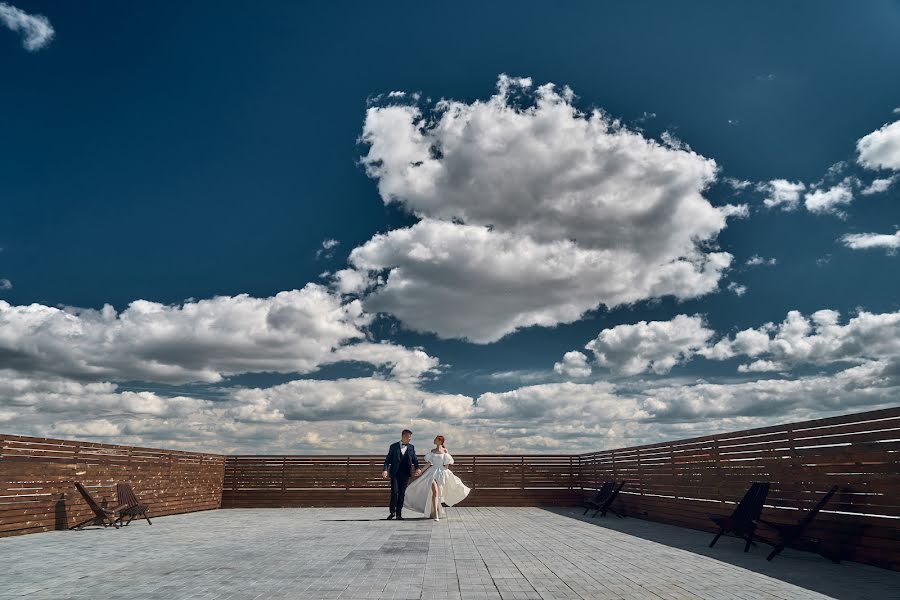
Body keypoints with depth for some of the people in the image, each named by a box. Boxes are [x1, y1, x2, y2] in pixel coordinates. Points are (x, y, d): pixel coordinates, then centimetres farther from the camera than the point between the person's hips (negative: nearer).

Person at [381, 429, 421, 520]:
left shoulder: (411, 447, 10)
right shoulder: (393, 446, 3)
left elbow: (415, 459, 6)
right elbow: (388, 459, 1)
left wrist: (417, 468, -13)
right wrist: (385, 470, -14)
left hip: (405, 474, 2)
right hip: (395, 473, -2)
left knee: (402, 494, 5)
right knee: (394, 492, -9)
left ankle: (399, 514, 13)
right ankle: (392, 512, 9)